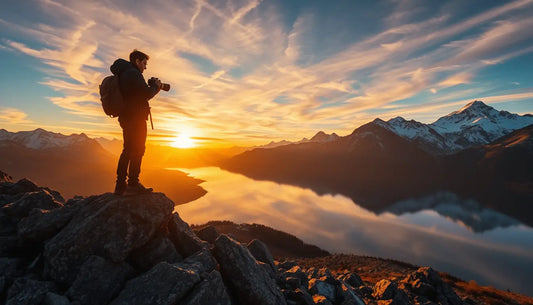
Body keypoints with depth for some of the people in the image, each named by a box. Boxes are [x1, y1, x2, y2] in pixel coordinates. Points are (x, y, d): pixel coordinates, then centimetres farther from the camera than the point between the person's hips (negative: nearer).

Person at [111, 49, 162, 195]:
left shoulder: (123, 74, 21)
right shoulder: (133, 73, -10)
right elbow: (146, 94, -17)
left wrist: (151, 86, 14)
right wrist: (156, 86, 1)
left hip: (126, 117, 10)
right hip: (136, 118, -10)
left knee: (128, 150, 12)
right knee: (137, 150, -6)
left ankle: (120, 185, 15)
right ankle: (133, 185, -2)